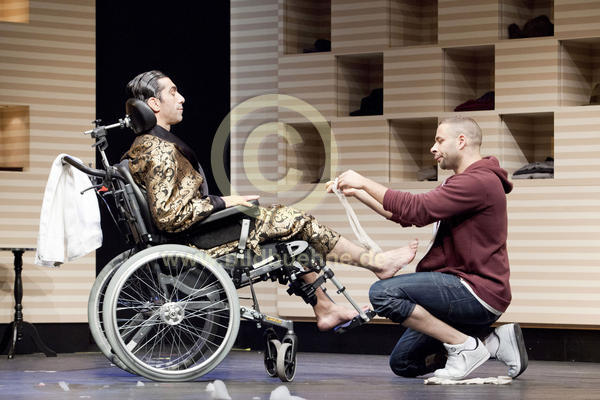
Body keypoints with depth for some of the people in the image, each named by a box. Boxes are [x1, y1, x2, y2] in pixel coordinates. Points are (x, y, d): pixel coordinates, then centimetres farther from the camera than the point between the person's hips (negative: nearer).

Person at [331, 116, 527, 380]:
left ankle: (466, 346, -15)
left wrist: (365, 182, -14)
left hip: (478, 294, -11)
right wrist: (357, 192, 14)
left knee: (383, 292, -23)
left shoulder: (479, 181, -14)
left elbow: (417, 209, -22)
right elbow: (407, 217, 19)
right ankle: (494, 342, 9)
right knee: (403, 363, 10)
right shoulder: (462, 182, 22)